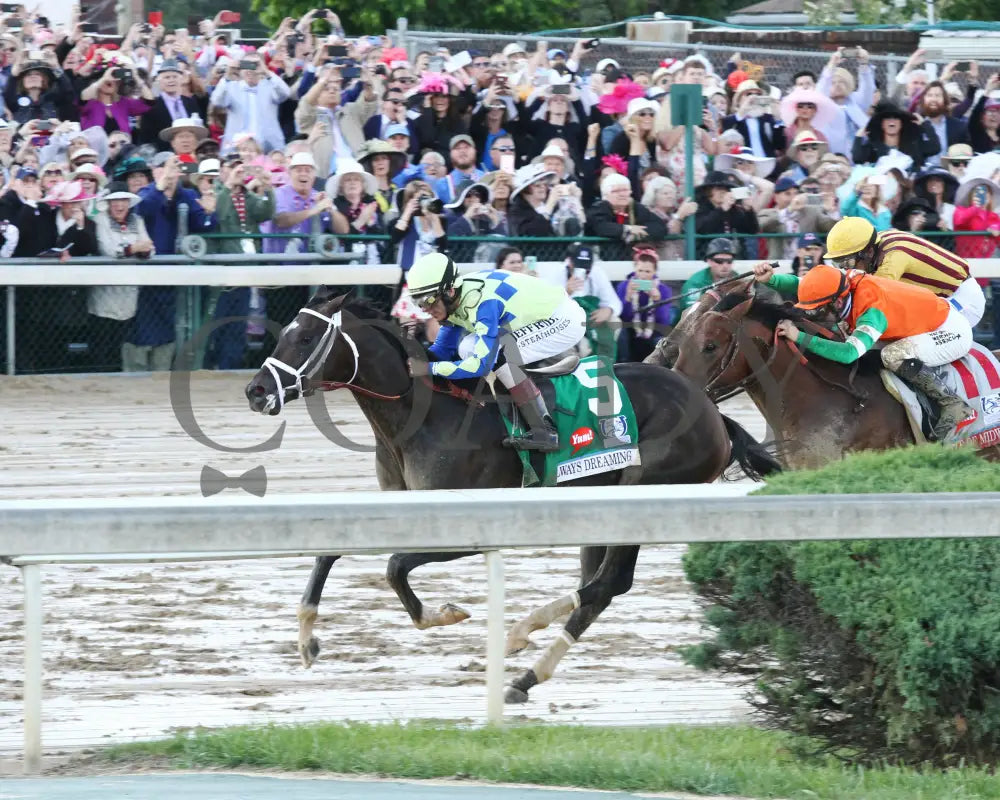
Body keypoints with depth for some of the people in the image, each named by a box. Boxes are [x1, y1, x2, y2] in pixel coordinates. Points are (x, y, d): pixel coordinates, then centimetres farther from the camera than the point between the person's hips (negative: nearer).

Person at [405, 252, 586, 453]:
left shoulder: (483, 302, -31)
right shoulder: (451, 301, -4)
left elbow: (481, 364, -34)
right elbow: (443, 350, 3)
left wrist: (428, 368, -33)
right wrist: (415, 354, -17)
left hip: (564, 322, -10)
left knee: (498, 353, -26)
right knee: (467, 349, 5)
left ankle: (543, 431, -23)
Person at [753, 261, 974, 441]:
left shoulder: (872, 311, -35)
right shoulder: (846, 280, -10)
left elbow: (849, 352, -47)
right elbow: (798, 285, 1)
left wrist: (800, 338, -44)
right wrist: (769, 279, -18)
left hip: (954, 332, -9)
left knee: (894, 356, -30)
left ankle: (952, 405, -17)